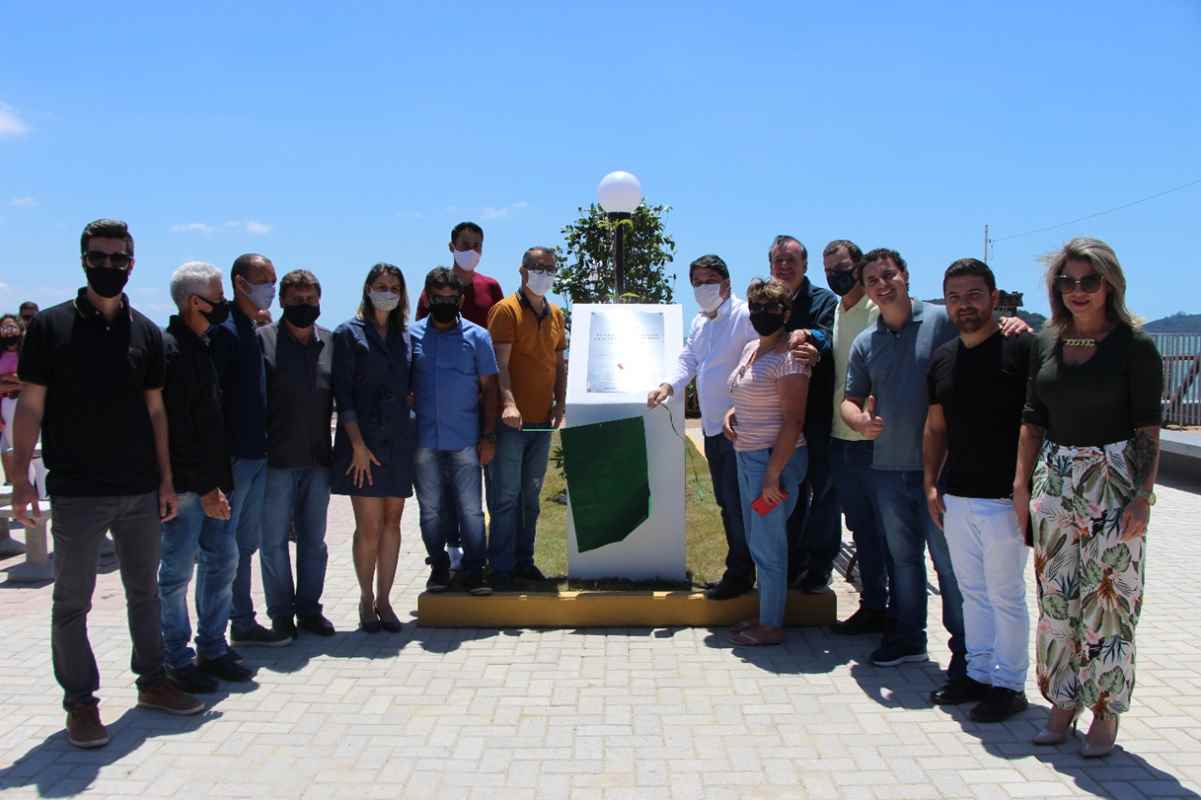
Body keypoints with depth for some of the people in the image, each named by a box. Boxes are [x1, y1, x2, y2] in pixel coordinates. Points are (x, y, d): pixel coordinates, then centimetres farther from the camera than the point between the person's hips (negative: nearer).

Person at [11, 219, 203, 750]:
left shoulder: (145, 332, 7)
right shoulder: (50, 326, -2)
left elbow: (155, 409, 10)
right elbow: (30, 407, -3)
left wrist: (166, 481, 8)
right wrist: (21, 479, -10)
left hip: (140, 491, 4)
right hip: (76, 492, -3)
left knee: (144, 592, 14)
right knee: (72, 602, 5)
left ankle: (152, 682, 27)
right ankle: (80, 701, 17)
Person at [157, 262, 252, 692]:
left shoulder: (202, 347, 14)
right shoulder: (170, 350, -14)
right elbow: (174, 430, -19)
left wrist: (219, 479, 14)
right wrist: (203, 487, -20)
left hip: (211, 480, 9)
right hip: (184, 483, -9)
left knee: (223, 560, 12)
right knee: (178, 571, 2)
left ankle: (213, 649, 23)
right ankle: (178, 660, 13)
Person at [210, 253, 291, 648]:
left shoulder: (255, 330, 14)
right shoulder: (225, 330, -13)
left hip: (256, 453, 9)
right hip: (233, 454, -9)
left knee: (246, 544, 15)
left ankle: (243, 623, 26)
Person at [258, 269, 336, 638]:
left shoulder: (330, 343, 7)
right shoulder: (263, 339, -4)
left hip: (318, 459, 3)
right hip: (276, 459, -3)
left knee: (314, 540, 12)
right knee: (274, 540, 5)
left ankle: (309, 608, 25)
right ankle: (281, 614, 18)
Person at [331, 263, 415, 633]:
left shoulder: (404, 337, 14)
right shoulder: (349, 334, 1)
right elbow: (343, 393, -5)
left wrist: (412, 431, 5)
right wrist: (358, 444, -12)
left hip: (399, 440, 4)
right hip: (363, 440, -4)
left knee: (392, 523, 7)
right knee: (369, 526, -3)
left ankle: (384, 599, 17)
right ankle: (366, 599, 13)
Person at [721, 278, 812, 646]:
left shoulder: (789, 359, -16)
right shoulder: (750, 348, 12)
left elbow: (793, 421, -20)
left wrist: (773, 475, -22)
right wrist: (733, 413, 6)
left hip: (774, 459, -9)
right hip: (747, 456, 9)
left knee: (767, 544, -1)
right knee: (757, 541, 16)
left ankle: (771, 626, 12)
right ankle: (764, 615, 28)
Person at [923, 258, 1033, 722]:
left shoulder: (1021, 349, -9)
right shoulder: (942, 359, 10)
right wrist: (930, 485, 10)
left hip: (1003, 498, -6)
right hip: (955, 497, 6)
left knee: (1006, 596, 4)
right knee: (972, 592, 16)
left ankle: (1010, 685, 18)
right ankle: (978, 674, 28)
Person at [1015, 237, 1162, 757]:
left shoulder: (1134, 346, -5)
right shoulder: (1046, 344, 7)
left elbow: (1148, 427, -6)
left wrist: (1144, 496, -12)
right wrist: (1021, 483, 8)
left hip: (1114, 480, -4)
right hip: (1055, 479, 4)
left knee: (1108, 598, 1)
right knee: (1056, 596, 8)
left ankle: (1106, 714, 14)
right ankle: (1062, 703, 21)